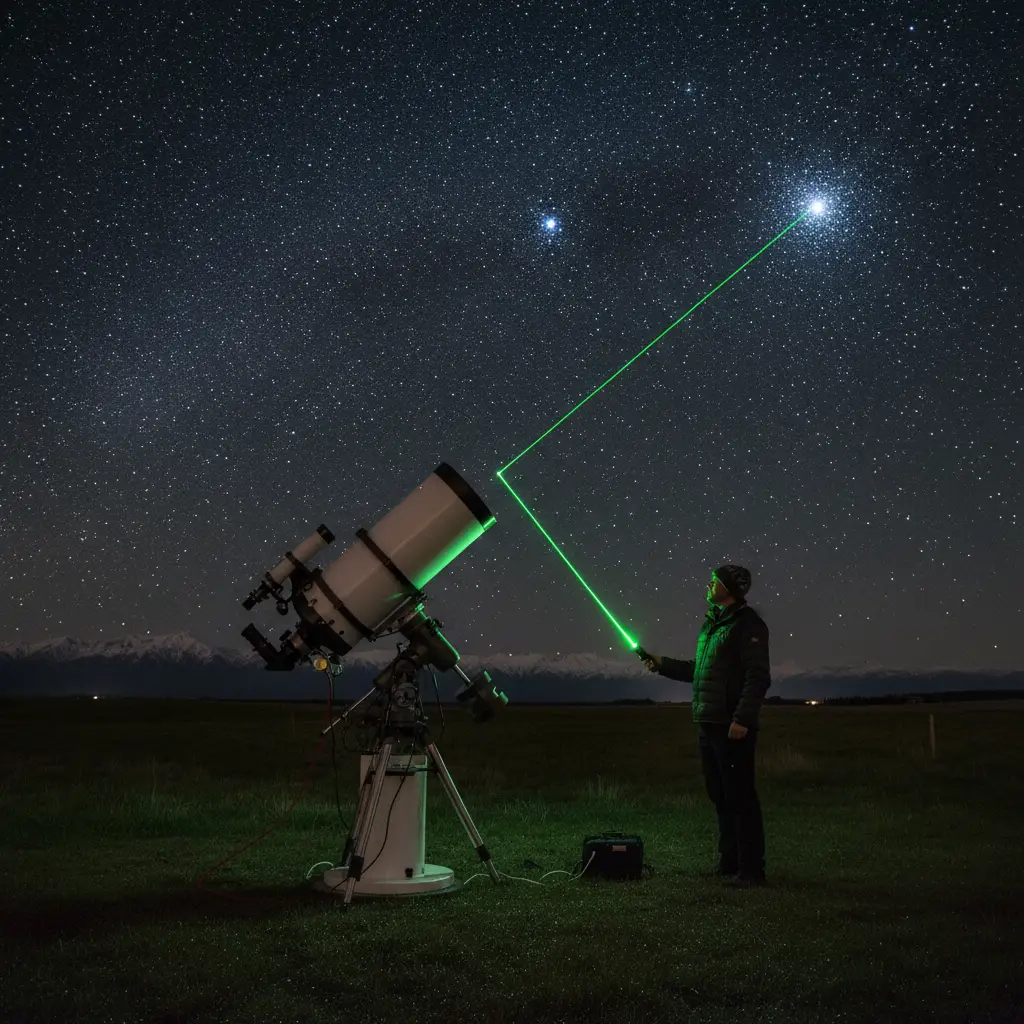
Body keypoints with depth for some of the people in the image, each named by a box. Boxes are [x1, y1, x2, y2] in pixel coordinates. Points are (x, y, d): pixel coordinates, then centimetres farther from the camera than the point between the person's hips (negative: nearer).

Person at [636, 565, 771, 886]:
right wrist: (663, 664, 16)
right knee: (720, 796, 14)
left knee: (740, 796, -5)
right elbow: (697, 670, 26)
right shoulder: (711, 623, 18)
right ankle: (729, 863, 24)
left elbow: (758, 677, -18)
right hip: (708, 724, 9)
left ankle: (751, 869, 2)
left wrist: (742, 719, -24)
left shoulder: (747, 623, -11)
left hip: (732, 727, -9)